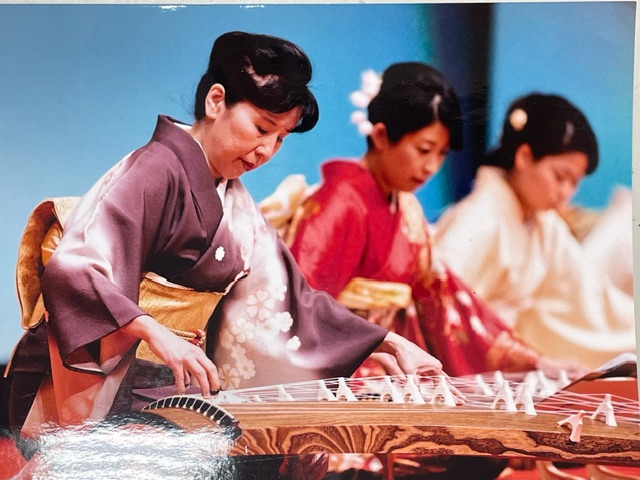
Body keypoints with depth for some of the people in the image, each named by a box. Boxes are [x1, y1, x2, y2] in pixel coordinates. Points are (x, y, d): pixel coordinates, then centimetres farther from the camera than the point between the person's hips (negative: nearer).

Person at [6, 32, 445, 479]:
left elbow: (288, 296, 14)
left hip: (175, 386, 8)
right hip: (100, 392, -8)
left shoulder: (232, 199, 14)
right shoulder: (157, 171, -12)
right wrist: (155, 333, -37)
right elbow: (70, 271, -23)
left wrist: (392, 343, 8)